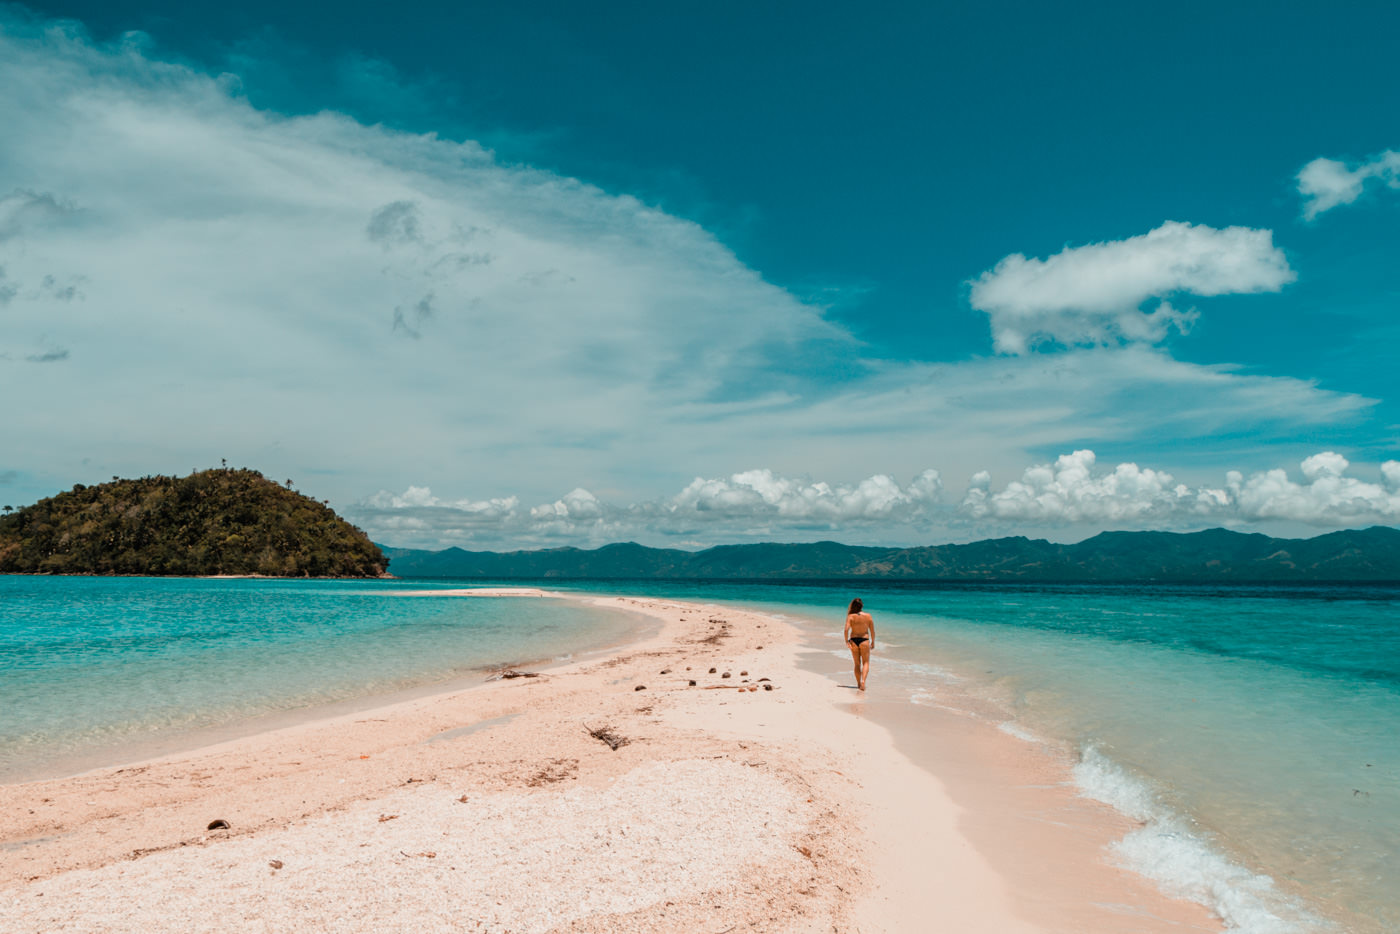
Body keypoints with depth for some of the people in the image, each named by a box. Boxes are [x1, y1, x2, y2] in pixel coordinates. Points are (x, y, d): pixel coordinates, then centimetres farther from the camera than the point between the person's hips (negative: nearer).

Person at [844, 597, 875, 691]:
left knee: (857, 664, 15)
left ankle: (859, 683, 20)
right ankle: (863, 681, -16)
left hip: (853, 640, 1)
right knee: (866, 663, 6)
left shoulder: (850, 616, -7)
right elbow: (872, 631, 2)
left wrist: (846, 640, -9)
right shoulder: (868, 616, -4)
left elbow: (846, 629, -19)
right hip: (864, 640, -1)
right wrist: (873, 642, 14)